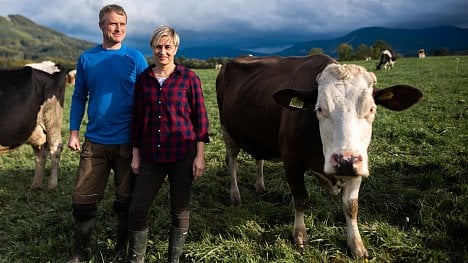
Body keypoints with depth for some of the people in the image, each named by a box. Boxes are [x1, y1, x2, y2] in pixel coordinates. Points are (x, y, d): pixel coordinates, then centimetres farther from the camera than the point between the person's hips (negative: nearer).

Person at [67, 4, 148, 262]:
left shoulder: (135, 59, -1)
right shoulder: (86, 59, 4)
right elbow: (79, 97, 10)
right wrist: (73, 131, 2)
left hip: (128, 142, -1)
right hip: (94, 142, 2)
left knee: (126, 200, 10)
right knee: (83, 199, 3)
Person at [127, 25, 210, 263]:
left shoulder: (189, 78, -2)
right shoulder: (143, 79, 6)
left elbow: (200, 118, -1)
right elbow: (137, 119, 10)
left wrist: (200, 155, -6)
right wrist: (136, 154, 8)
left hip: (182, 154, -2)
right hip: (151, 156, 2)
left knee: (179, 210, 7)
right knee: (137, 210, 1)